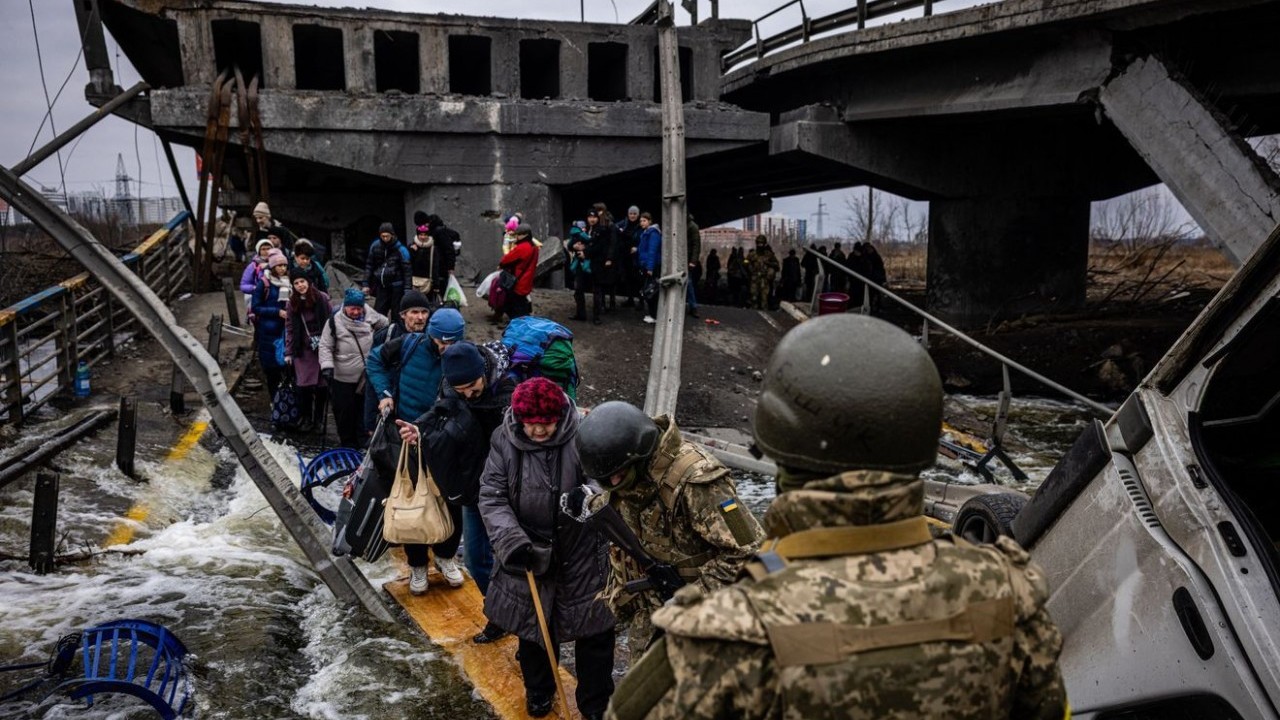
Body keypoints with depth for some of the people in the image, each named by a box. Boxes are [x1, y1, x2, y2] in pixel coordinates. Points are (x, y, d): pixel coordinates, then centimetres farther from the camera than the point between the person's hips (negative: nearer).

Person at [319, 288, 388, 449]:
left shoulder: (371, 318, -4)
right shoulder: (335, 321, -11)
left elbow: (387, 326, 14)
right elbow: (325, 346, -8)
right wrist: (327, 366, -20)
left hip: (366, 377, 3)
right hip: (342, 379, -3)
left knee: (363, 411, 14)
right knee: (344, 412, 4)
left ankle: (362, 443, 29)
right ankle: (347, 443, 21)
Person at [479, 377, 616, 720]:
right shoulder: (504, 441, -10)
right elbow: (492, 498, -9)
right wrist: (510, 540, -22)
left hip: (583, 554, -2)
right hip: (529, 553, 2)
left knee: (595, 632, 10)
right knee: (533, 626, 20)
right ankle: (538, 690, 47)